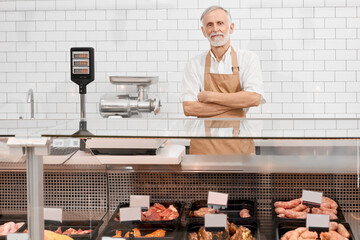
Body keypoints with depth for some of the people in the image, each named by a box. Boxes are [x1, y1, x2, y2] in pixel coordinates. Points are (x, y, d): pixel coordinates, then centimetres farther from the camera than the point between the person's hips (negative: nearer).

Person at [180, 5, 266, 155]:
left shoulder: (248, 59, 2)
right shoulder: (195, 64, 4)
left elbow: (254, 98, -14)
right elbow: (188, 108, -6)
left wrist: (209, 96, -10)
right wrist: (236, 102, -11)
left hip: (238, 143, 0)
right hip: (204, 144, 1)